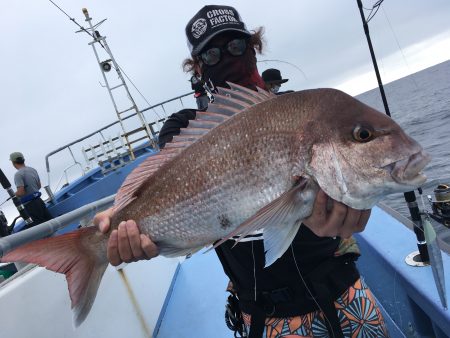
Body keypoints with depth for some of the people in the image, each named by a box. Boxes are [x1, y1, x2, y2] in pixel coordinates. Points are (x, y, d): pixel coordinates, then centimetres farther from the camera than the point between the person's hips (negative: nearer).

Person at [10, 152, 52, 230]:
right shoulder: (33, 170, 8)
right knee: (50, 220, 8)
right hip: (39, 200, 7)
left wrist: (14, 194, -1)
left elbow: (20, 193, -21)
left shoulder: (18, 174, -15)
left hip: (30, 205, -7)